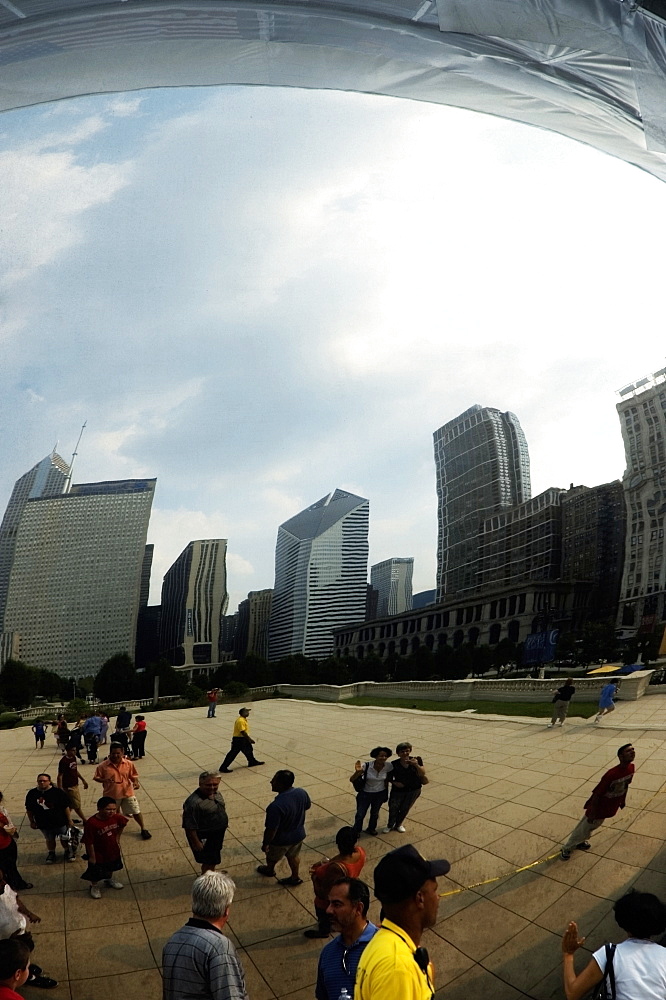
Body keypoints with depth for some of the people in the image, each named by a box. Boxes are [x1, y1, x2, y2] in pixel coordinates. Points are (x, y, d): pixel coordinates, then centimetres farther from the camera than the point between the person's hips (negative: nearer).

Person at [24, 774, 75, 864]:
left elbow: (66, 807, -9)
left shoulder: (57, 792, -16)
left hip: (60, 822, -2)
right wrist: (32, 822, 7)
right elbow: (29, 810, 5)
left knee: (64, 839, 14)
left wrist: (69, 820, -6)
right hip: (44, 824, 2)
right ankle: (51, 853, 44)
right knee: (49, 840, 20)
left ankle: (68, 852, 37)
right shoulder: (32, 794, -8)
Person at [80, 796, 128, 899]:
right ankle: (94, 887, 44)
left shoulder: (116, 817, -19)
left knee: (111, 867, 28)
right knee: (96, 872, 16)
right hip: (98, 853, -5)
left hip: (112, 850, 5)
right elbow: (89, 842, -25)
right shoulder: (91, 823, -34)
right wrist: (92, 856, -17)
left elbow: (123, 824, 5)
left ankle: (110, 879, 56)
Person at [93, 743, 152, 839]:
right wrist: (104, 780, -22)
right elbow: (96, 777, -3)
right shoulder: (103, 766, -11)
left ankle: (143, 829, 24)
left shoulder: (128, 764, -6)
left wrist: (136, 782, -18)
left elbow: (133, 776, 3)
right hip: (111, 795, 0)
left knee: (136, 812, 6)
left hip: (127, 793, 1)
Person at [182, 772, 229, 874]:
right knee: (209, 862, 7)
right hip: (205, 838, -8)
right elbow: (190, 826, -27)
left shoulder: (216, 793, -4)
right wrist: (196, 842, -22)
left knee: (214, 859, 26)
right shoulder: (193, 802, -32)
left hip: (218, 835, 9)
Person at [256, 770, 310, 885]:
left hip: (281, 840, -4)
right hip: (299, 835, 4)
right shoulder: (302, 793, -20)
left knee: (272, 857, 28)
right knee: (293, 856, 30)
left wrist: (265, 844, -12)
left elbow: (271, 830, -29)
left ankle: (269, 869, 54)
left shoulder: (276, 806, -40)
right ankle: (295, 878, 48)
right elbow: (307, 807, 1)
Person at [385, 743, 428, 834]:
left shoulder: (416, 760, -15)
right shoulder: (394, 765, -18)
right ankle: (390, 825, 35)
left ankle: (399, 824, 45)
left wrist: (416, 765, -35)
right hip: (398, 790, -2)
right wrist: (394, 782, -26)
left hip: (413, 790, 2)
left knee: (405, 809, 18)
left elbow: (422, 774, -19)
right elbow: (389, 778, -6)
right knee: (393, 808, 7)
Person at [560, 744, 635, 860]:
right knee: (583, 829, 12)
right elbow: (597, 794, -27)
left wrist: (623, 800, 20)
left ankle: (580, 841, 54)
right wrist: (592, 813, -20)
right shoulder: (612, 774, -36)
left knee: (594, 826, 28)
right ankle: (566, 848, 35)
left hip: (610, 807, 7)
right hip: (598, 807, -7)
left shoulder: (631, 768, -15)